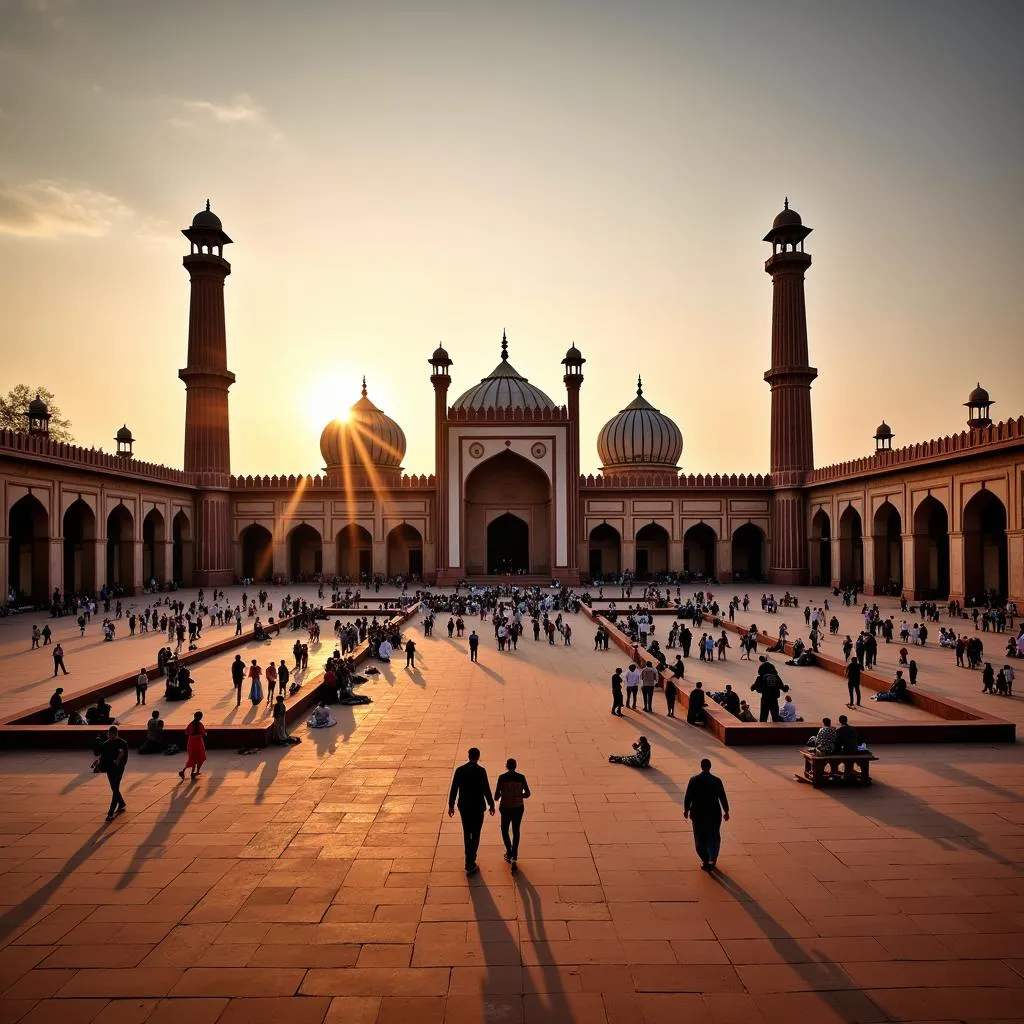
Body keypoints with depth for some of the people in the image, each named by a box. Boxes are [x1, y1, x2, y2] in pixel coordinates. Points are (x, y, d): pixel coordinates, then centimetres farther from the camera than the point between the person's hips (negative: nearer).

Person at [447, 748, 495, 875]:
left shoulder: (459, 770, -4)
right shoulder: (481, 770, -14)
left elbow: (454, 789, 0)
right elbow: (486, 789, -12)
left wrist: (451, 805, 10)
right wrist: (491, 805, 0)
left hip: (463, 807, 3)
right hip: (478, 807, -3)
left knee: (467, 833, 19)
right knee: (475, 834, 6)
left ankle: (470, 859, 32)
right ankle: (470, 864, 4)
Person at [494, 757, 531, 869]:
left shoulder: (502, 778, -12)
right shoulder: (521, 777, -7)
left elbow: (496, 796, -11)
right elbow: (527, 794, -4)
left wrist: (497, 798, 12)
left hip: (506, 808, -2)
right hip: (518, 808, 2)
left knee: (504, 830, 22)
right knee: (516, 832, 17)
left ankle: (509, 853, 11)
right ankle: (514, 857, 12)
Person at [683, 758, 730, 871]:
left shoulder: (693, 780, -9)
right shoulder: (716, 781, -9)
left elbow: (688, 797, -5)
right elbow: (723, 797, -3)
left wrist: (686, 810, 10)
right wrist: (726, 811, 11)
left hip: (698, 814, 0)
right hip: (714, 814, 0)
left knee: (700, 838, 11)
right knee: (714, 837, 18)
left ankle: (705, 861, 11)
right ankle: (713, 859, 10)